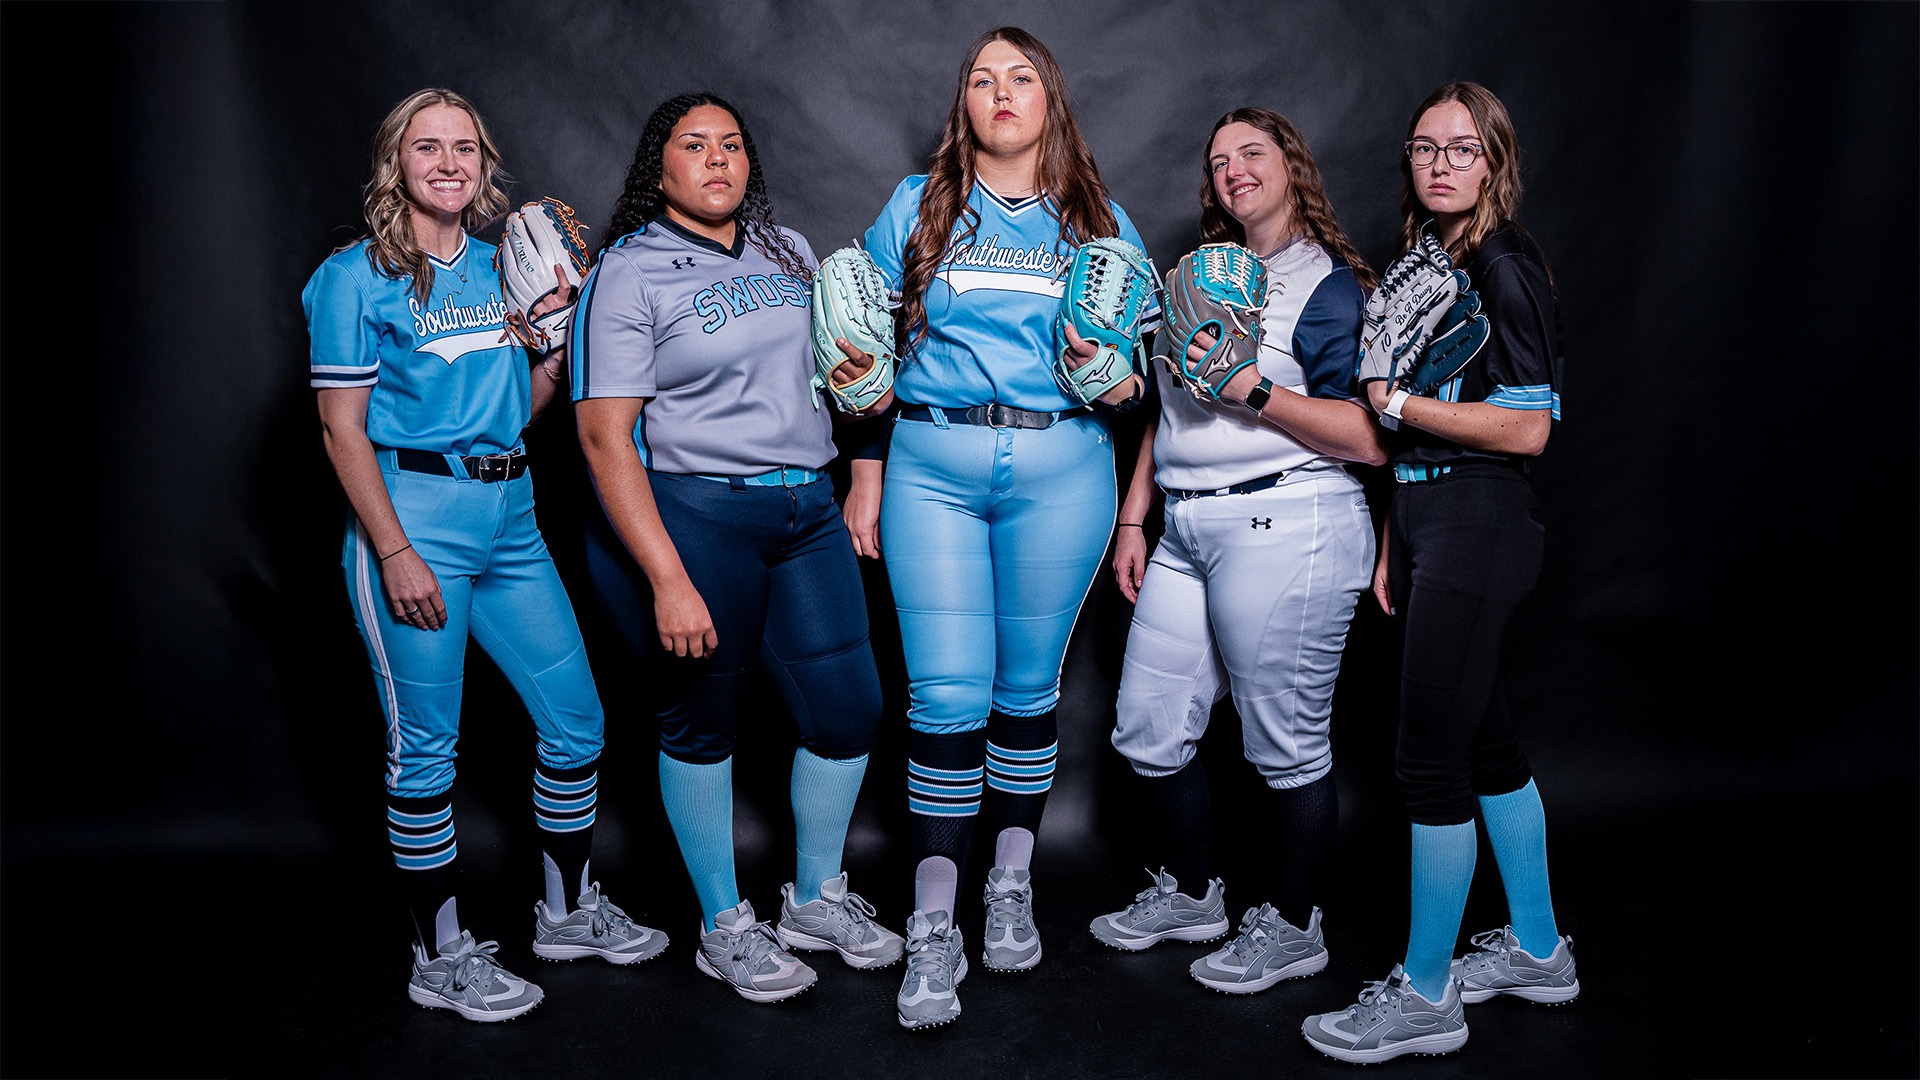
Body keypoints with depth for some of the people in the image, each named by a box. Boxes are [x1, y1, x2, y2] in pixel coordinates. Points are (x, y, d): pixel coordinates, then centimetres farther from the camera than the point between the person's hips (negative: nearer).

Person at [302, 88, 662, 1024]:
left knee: (575, 717, 8)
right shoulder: (357, 277, -4)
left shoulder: (500, 268, 13)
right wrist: (395, 552, -15)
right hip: (411, 510, -6)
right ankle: (440, 957, 17)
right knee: (425, 746, 1)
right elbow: (342, 429, -8)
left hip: (508, 510, 6)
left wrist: (554, 329, 3)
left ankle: (568, 912, 27)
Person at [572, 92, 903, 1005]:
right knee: (702, 721, 6)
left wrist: (865, 388, 5)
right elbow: (604, 436, -14)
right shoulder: (630, 272, -6)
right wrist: (668, 579, -21)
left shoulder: (788, 253, 12)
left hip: (806, 508, 6)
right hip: (691, 515, -5)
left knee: (848, 707, 5)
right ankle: (723, 928, 25)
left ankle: (815, 899, 27)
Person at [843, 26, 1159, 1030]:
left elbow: (1142, 358, 13)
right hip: (931, 465, -1)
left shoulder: (1102, 222, 12)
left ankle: (1011, 887, 27)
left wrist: (1120, 380, -10)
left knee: (1028, 683, 9)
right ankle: (931, 930, 3)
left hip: (1061, 467, 1)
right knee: (947, 692, -6)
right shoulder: (916, 207, 10)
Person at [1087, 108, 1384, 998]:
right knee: (1146, 732, 11)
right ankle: (1187, 893, 32)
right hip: (1187, 530, 8)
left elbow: (1371, 440, -12)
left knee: (1286, 744, 2)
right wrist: (1132, 519, 17)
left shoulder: (1328, 284, -2)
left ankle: (1290, 927, 21)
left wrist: (1253, 391, -18)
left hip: (1286, 526, -8)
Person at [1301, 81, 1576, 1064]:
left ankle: (1424, 997, 9)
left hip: (1476, 523, -9)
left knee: (1430, 753, -4)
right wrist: (1395, 541, 13)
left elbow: (1527, 428, -17)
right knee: (1481, 736, 17)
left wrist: (1396, 402, -15)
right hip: (1429, 519, 9)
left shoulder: (1504, 265, -11)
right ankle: (1536, 949, 33)